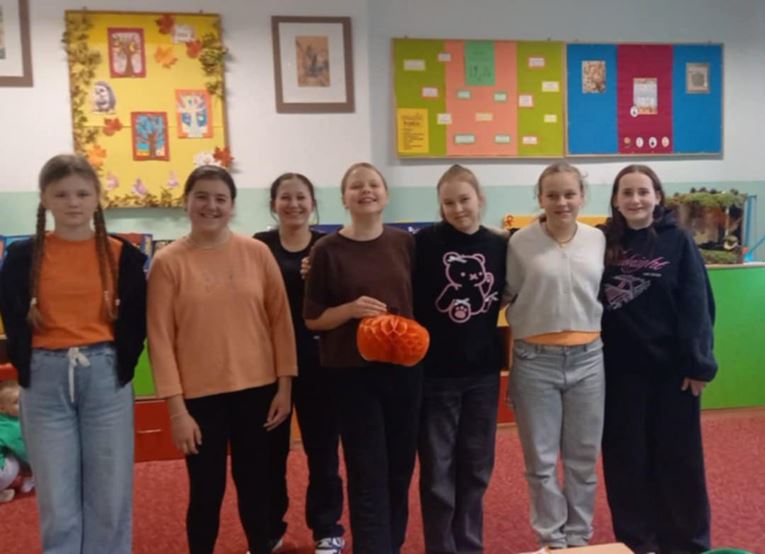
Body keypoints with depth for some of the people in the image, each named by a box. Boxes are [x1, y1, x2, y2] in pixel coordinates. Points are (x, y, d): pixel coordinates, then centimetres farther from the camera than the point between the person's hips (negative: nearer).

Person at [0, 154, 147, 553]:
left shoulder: (122, 254, 1)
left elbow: (136, 317, 5)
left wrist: (121, 363, -3)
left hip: (105, 377, 0)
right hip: (46, 380, 0)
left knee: (111, 496, 7)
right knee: (57, 501, 8)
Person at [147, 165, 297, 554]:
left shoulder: (258, 253, 0)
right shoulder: (167, 262, -5)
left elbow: (280, 320, 3)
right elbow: (161, 338, -6)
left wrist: (284, 385, 1)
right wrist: (176, 408, -8)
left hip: (257, 390, 2)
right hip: (201, 396, -2)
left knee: (256, 484, 15)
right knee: (206, 491, 8)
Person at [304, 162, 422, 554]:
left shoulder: (405, 243, 3)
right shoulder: (327, 250, -5)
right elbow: (312, 319, -3)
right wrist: (351, 309, -19)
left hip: (404, 367, 4)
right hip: (352, 373, -3)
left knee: (400, 466, 14)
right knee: (367, 474, 0)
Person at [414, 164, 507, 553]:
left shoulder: (499, 245, 1)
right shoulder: (425, 242, -9)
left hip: (483, 372, 3)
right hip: (435, 372, -3)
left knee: (476, 466, 15)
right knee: (438, 470, 6)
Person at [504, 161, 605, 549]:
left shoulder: (598, 240, 3)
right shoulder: (520, 242, -6)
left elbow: (604, 294, 13)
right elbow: (507, 296, 3)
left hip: (587, 358, 3)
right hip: (535, 360, -2)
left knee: (583, 457, 13)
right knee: (541, 459, 8)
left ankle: (579, 536, 31)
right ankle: (553, 538, 26)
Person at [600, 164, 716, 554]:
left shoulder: (678, 241, -3)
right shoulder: (603, 242, 1)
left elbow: (697, 306, -5)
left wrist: (697, 363, -10)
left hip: (671, 366, -1)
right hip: (620, 368, 2)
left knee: (679, 456, 9)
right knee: (627, 457, 10)